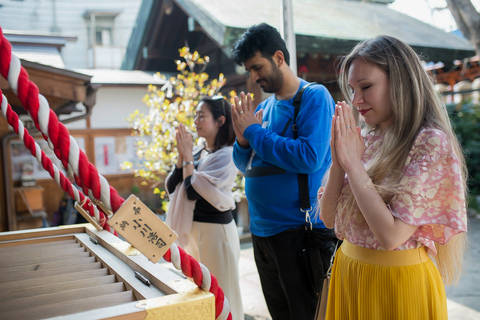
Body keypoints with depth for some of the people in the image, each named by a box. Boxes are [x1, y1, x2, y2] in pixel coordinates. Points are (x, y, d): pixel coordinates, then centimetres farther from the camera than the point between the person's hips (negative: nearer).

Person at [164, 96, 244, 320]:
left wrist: (188, 157, -11)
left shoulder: (226, 155, -16)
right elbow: (171, 188, 3)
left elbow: (193, 192, -20)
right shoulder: (197, 152, 7)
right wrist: (182, 156, -6)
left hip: (215, 229, -8)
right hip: (193, 228, 8)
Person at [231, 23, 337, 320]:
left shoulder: (314, 97, -10)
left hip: (302, 232, -7)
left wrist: (254, 132, -14)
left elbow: (309, 158, -25)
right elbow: (246, 166, 17)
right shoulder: (264, 107, 11)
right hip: (263, 232, 8)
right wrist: (243, 140, -5)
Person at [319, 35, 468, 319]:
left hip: (397, 281, -6)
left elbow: (391, 235, -24)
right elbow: (329, 218, 1)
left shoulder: (432, 143, -16)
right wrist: (338, 162, -12)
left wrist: (353, 163, -19)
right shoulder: (366, 141, 1)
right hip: (348, 274, 6)